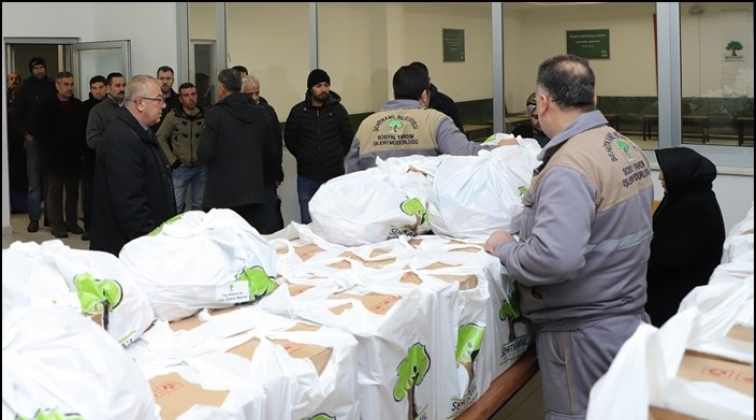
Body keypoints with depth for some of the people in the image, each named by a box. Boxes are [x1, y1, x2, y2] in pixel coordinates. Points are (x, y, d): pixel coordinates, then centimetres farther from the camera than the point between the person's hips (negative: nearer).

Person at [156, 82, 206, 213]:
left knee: (200, 205, 13)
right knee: (176, 205, 2)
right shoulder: (173, 115, -7)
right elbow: (160, 138, -3)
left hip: (201, 168, 2)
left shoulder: (205, 116, -2)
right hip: (180, 168, -2)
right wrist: (172, 160, -7)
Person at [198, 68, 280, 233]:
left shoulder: (215, 113, -10)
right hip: (254, 190, 5)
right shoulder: (259, 113, 4)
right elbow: (271, 149, 10)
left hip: (222, 194, -4)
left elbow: (204, 154, -14)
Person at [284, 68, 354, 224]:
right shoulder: (298, 111, -2)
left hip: (334, 176, 0)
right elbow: (289, 139, 8)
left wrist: (337, 156, 4)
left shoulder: (338, 109, -2)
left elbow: (349, 137, 6)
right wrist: (303, 157, 5)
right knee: (308, 222, 6)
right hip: (307, 176, 0)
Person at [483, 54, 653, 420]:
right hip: (627, 317, 9)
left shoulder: (569, 166, -24)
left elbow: (554, 259, -34)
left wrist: (505, 248, -16)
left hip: (583, 333, -9)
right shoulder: (629, 150, 5)